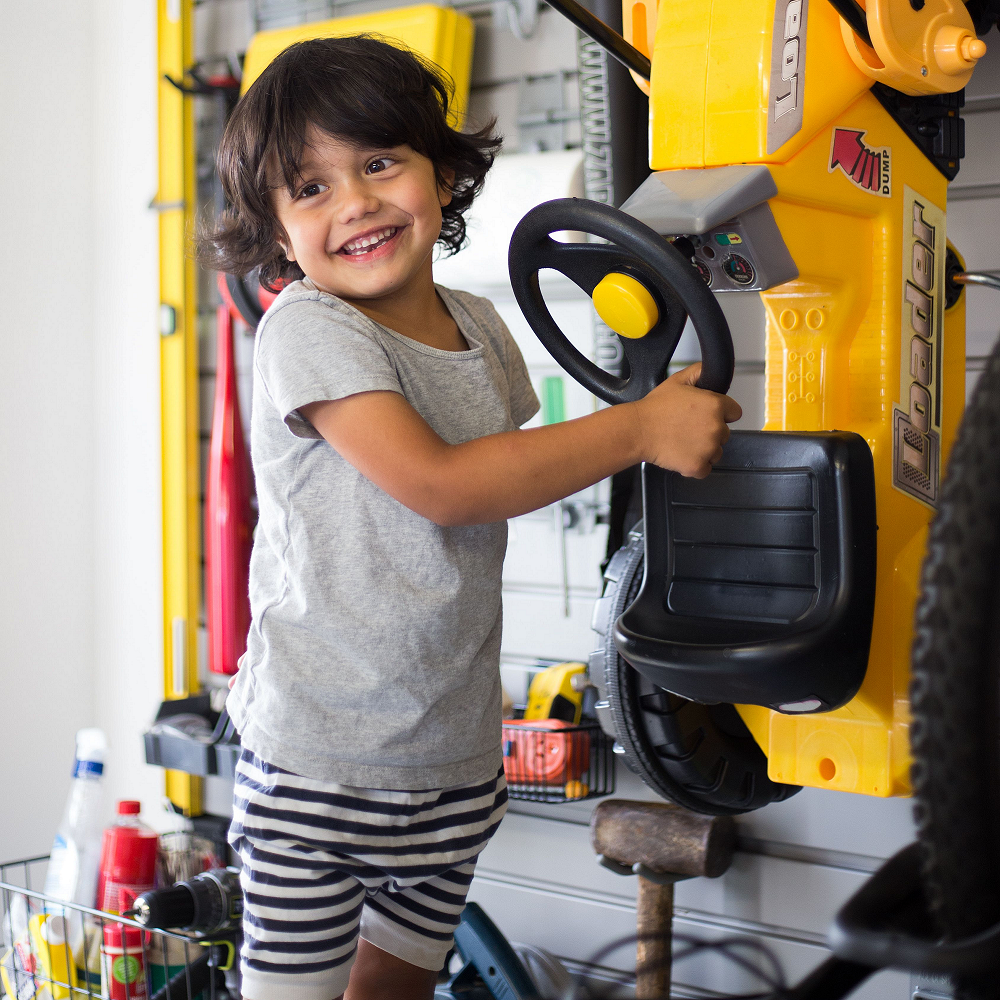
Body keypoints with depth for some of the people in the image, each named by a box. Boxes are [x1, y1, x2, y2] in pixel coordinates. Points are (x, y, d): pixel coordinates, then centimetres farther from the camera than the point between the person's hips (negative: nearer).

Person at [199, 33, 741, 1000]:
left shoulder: (480, 329, 6)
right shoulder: (305, 330, -15)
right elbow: (437, 484, -24)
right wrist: (637, 429, -20)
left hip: (454, 752, 6)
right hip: (318, 761, -6)